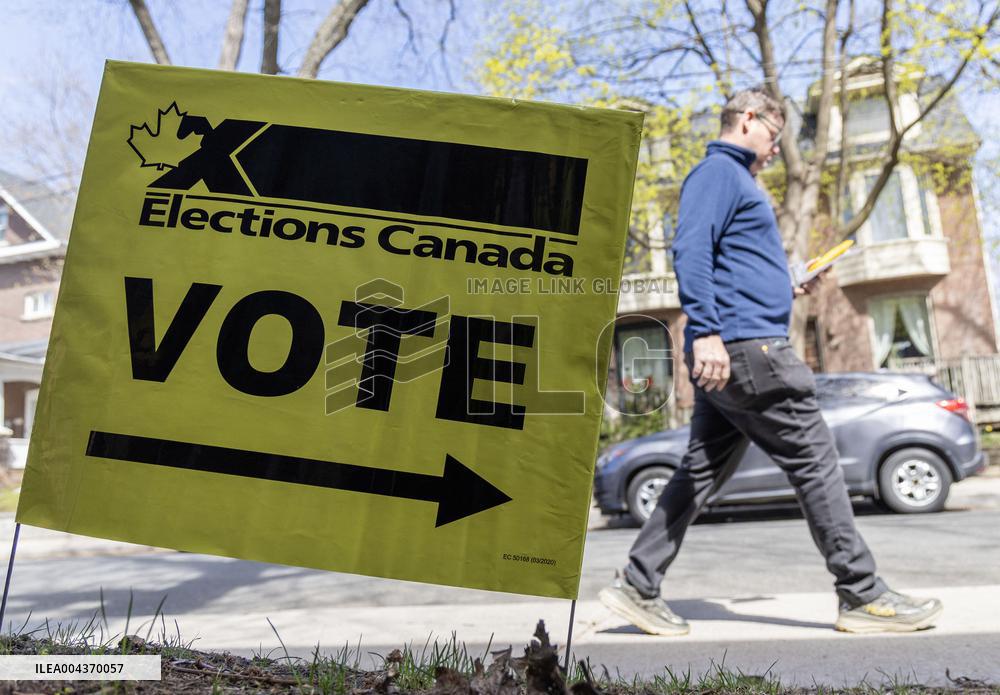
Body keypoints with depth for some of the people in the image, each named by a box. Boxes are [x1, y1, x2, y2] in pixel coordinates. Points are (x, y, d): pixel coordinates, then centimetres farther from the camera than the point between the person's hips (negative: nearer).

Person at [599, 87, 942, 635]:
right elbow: (691, 251, -18)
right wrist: (705, 330, -27)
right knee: (814, 459, -3)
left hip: (729, 350, 10)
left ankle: (637, 585, 11)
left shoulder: (734, 179, 28)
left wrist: (784, 291, 26)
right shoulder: (719, 171, -3)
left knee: (702, 472, 8)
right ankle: (863, 597, 8)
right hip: (742, 344, -10)